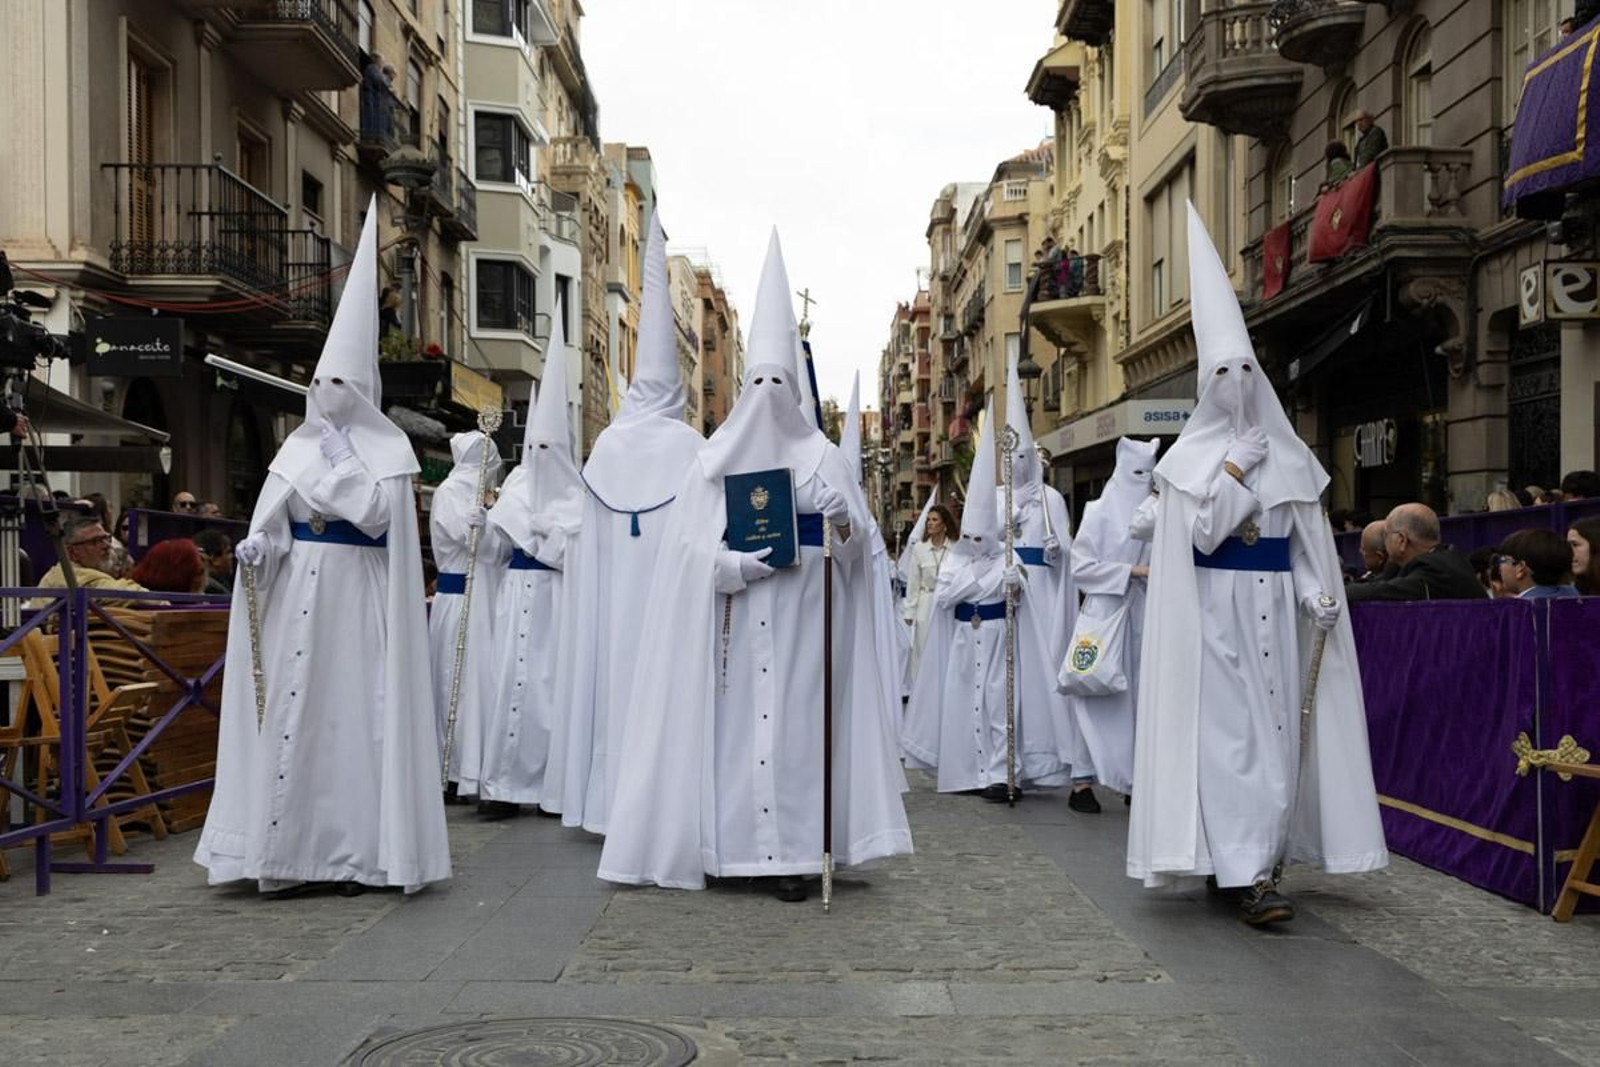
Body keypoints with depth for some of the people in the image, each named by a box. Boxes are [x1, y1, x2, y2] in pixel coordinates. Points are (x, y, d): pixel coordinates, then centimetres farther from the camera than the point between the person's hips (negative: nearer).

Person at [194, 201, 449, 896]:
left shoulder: (389, 450, 3)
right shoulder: (298, 447, 14)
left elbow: (378, 515, -11)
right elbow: (272, 516, 7)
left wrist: (340, 460, -9)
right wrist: (256, 545, -13)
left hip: (356, 598, -4)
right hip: (295, 596, 4)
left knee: (355, 711, -5)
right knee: (293, 712, 0)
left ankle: (355, 851, 1)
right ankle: (289, 852, 5)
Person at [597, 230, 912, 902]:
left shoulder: (821, 457, 7)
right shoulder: (714, 460, 7)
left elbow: (855, 546, 4)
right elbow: (688, 543, 0)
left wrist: (842, 523, -19)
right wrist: (732, 566, -17)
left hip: (800, 618, 0)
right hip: (733, 619, 0)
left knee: (792, 721, -4)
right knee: (734, 719, 0)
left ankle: (788, 852, -1)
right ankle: (734, 846, 9)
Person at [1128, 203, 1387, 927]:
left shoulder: (1287, 454, 11)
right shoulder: (1191, 455, 2)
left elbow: (1308, 540, 9)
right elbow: (1200, 534, -10)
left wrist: (1317, 593, -6)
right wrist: (1237, 466, -8)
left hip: (1275, 607, 4)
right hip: (1215, 610, -4)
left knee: (1278, 729, 2)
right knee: (1228, 730, -9)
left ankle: (1254, 860, 12)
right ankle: (1247, 875, -12)